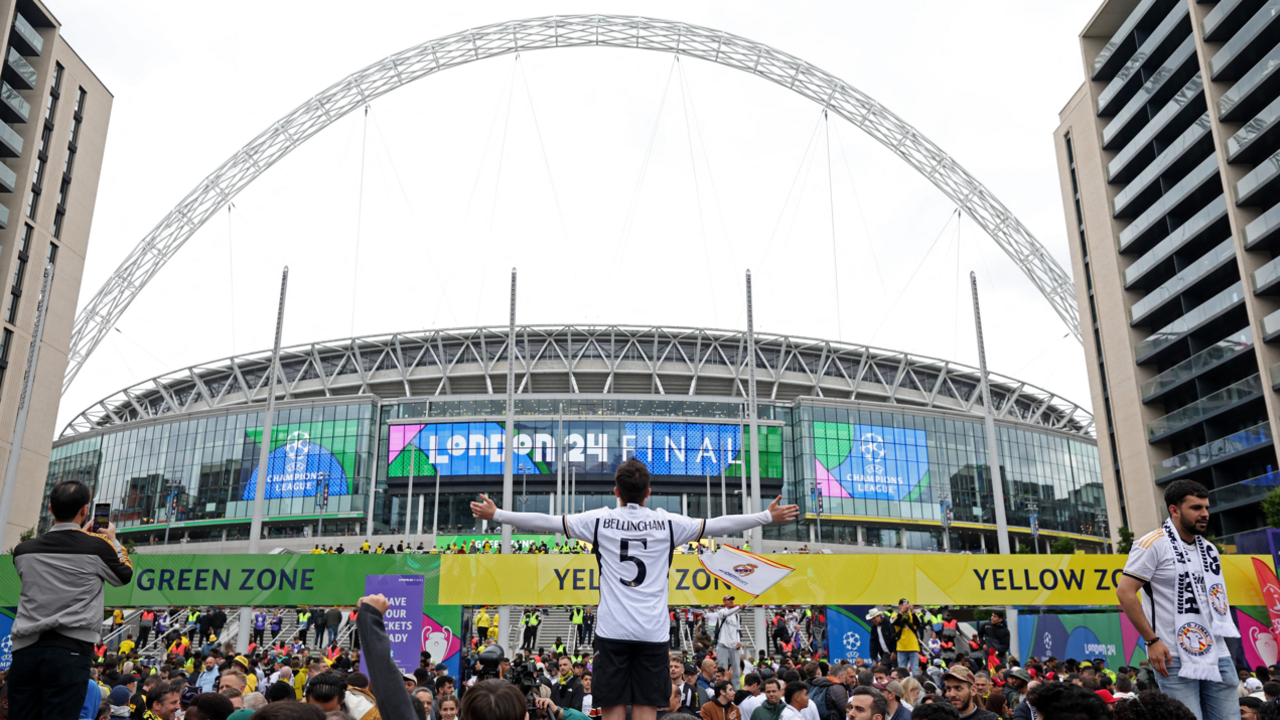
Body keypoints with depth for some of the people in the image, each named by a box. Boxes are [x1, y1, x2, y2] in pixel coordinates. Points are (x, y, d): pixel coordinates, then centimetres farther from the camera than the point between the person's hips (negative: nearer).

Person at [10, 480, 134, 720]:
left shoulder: (23, 550, 8)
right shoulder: (98, 546, -3)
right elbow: (125, 575, 16)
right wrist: (113, 541, 30)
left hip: (25, 649, 4)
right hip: (70, 650, -4)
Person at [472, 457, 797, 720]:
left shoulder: (600, 520, 0)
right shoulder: (667, 523, 2)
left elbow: (547, 522, 2)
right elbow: (718, 525, 6)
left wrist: (495, 514, 12)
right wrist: (769, 516, 15)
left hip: (612, 630, 0)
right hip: (652, 632, 1)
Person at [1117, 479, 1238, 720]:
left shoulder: (1209, 549, 13)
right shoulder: (1154, 544, -9)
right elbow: (1125, 591, -14)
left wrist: (1221, 636, 13)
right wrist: (1152, 641, -16)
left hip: (1218, 656, 7)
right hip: (1176, 658, -7)